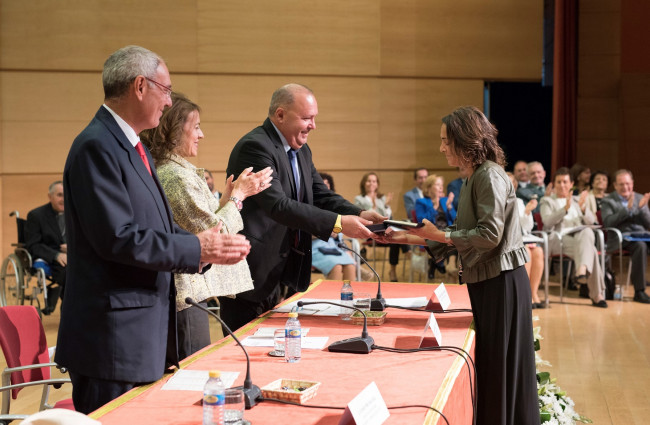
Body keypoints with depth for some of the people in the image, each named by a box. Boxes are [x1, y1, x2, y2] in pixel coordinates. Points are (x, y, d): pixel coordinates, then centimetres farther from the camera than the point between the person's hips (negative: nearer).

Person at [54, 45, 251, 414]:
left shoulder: (133, 147, 16)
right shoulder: (97, 147, -16)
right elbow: (118, 237, -23)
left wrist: (211, 245, 2)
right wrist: (197, 249, -15)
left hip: (145, 330, 10)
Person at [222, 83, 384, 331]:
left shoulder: (301, 151, 12)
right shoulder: (255, 147, -19)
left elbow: (322, 196, 8)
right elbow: (277, 205, -28)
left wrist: (359, 215, -12)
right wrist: (338, 223, -31)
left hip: (279, 272, 9)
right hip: (249, 275, -9)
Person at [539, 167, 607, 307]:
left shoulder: (577, 200, 29)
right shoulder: (547, 201, 16)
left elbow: (591, 220, 13)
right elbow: (548, 222, -5)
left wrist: (583, 208, -8)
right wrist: (565, 208, -18)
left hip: (581, 235, 3)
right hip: (559, 238, -3)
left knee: (587, 232, -37)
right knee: (590, 250, -33)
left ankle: (582, 270, -52)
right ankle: (597, 294, -40)